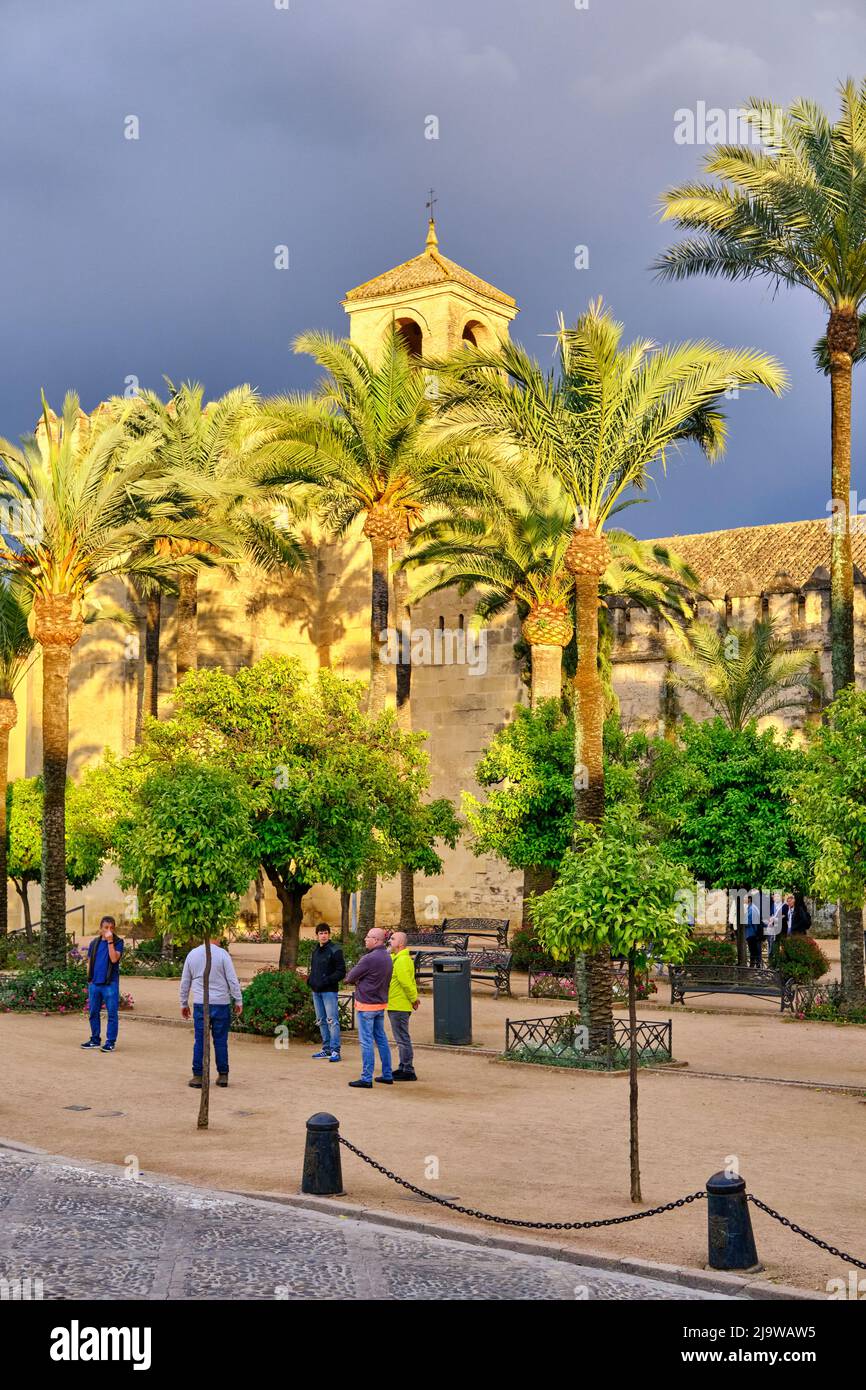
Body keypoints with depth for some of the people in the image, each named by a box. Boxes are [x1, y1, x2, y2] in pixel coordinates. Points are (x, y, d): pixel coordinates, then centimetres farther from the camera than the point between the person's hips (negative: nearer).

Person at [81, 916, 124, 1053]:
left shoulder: (118, 942, -2)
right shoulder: (94, 943, 11)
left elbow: (114, 959, -17)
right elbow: (89, 962, 17)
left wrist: (110, 941, -17)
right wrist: (89, 978, 8)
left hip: (110, 984, -5)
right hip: (94, 983, 5)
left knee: (112, 1014, -3)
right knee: (93, 1013, 11)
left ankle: (110, 1042, 1)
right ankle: (95, 1039, 22)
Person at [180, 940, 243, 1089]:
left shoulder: (192, 954, 5)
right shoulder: (222, 954, -6)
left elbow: (185, 982, 12)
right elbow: (232, 980, -7)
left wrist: (184, 1003, 21)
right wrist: (238, 1001, 1)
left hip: (200, 1004, 2)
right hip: (221, 1004, -2)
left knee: (200, 1041, 4)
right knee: (220, 1040, 5)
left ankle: (198, 1076, 4)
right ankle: (222, 1076, 10)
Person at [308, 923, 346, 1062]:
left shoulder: (335, 950, -8)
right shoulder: (315, 950, 14)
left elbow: (341, 971, -12)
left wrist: (326, 981, -20)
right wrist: (309, 978, 6)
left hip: (329, 991, -8)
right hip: (316, 991, 8)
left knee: (332, 1020, -11)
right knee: (321, 1021, 13)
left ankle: (335, 1050, -11)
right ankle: (326, 1048, 21)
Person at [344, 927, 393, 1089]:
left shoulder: (369, 959, -20)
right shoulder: (387, 957, 9)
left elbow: (350, 977, -12)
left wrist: (349, 978, 11)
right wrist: (359, 981, 5)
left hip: (366, 1004, -9)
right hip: (381, 1004, 9)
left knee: (366, 1041, -4)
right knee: (381, 1039, 15)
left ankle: (366, 1078, -2)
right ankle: (387, 1075, 19)